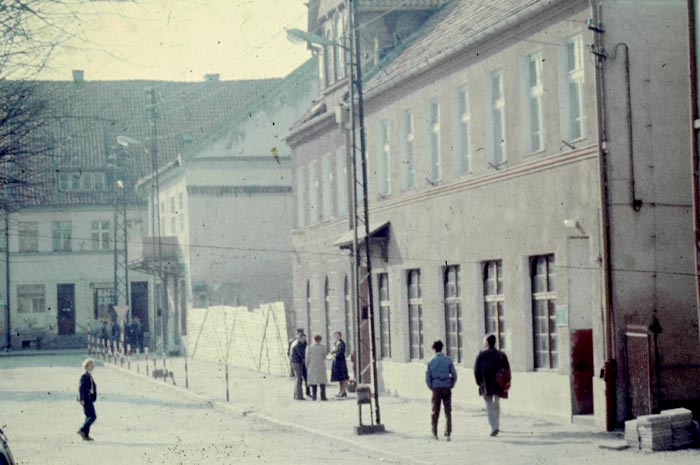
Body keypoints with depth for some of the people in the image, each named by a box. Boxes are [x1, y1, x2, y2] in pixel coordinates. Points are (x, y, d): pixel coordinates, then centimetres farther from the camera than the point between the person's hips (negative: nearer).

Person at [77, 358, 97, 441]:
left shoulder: (90, 376, 16)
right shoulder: (84, 376, -11)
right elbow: (81, 388, -18)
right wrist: (81, 399, -24)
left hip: (90, 399, 10)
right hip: (86, 399, -10)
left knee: (89, 417, 9)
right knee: (93, 416, -13)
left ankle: (85, 435, 11)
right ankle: (82, 430, -10)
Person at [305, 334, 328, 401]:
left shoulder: (309, 347, -3)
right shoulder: (323, 347, -5)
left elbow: (307, 358, -1)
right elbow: (324, 357, 4)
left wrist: (307, 367, 10)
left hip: (312, 367, 1)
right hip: (321, 366, -1)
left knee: (313, 381, 7)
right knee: (322, 381, 2)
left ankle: (314, 396, 4)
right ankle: (323, 396, -4)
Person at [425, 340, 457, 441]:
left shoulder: (431, 362, -2)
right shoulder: (448, 360, -1)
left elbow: (427, 377, -3)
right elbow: (454, 375, -1)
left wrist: (432, 388, 9)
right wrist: (451, 386, 9)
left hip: (436, 388, 0)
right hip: (447, 388, 0)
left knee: (435, 412, 11)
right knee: (448, 412, 2)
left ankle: (434, 433, 16)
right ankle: (447, 434, -6)